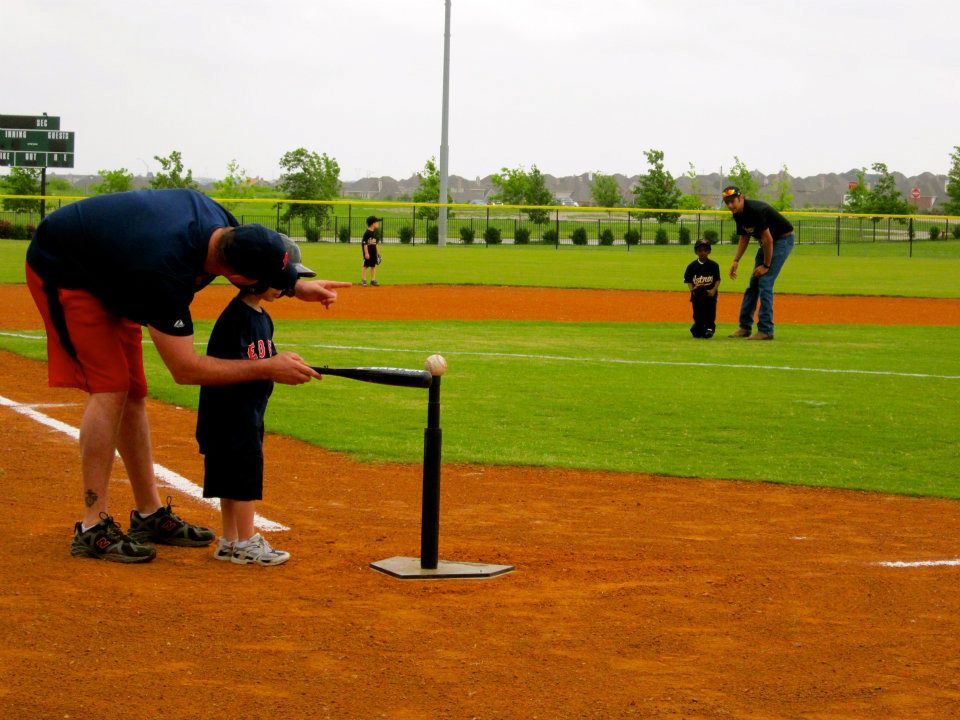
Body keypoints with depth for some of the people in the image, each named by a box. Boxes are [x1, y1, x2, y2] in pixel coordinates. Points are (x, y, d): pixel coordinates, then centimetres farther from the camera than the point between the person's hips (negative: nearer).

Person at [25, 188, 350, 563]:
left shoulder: (218, 220, -18)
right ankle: (93, 529, -13)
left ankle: (150, 515, 17)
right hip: (61, 269, -9)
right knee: (109, 387, -17)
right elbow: (185, 368, -33)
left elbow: (259, 256, 9)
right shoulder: (165, 269, -40)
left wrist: (297, 287, -6)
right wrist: (267, 368, -30)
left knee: (131, 392, 9)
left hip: (107, 275, 9)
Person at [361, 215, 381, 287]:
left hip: (374, 251, 8)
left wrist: (378, 252, 17)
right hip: (368, 252, -8)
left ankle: (373, 280, 16)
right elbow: (364, 243, -16)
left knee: (373, 266, 10)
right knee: (365, 265, -2)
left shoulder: (375, 232, 10)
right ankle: (363, 280, 3)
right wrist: (366, 253, -19)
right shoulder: (367, 232, -14)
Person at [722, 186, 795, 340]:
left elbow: (768, 239, -27)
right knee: (753, 283, 10)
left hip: (783, 239, -9)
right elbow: (744, 238, 12)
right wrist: (736, 261, 1)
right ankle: (745, 327, 18)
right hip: (766, 242, 9)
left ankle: (766, 330, -13)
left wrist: (766, 265, -20)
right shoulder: (738, 214, -1)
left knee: (765, 282, -16)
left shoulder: (755, 210, -29)